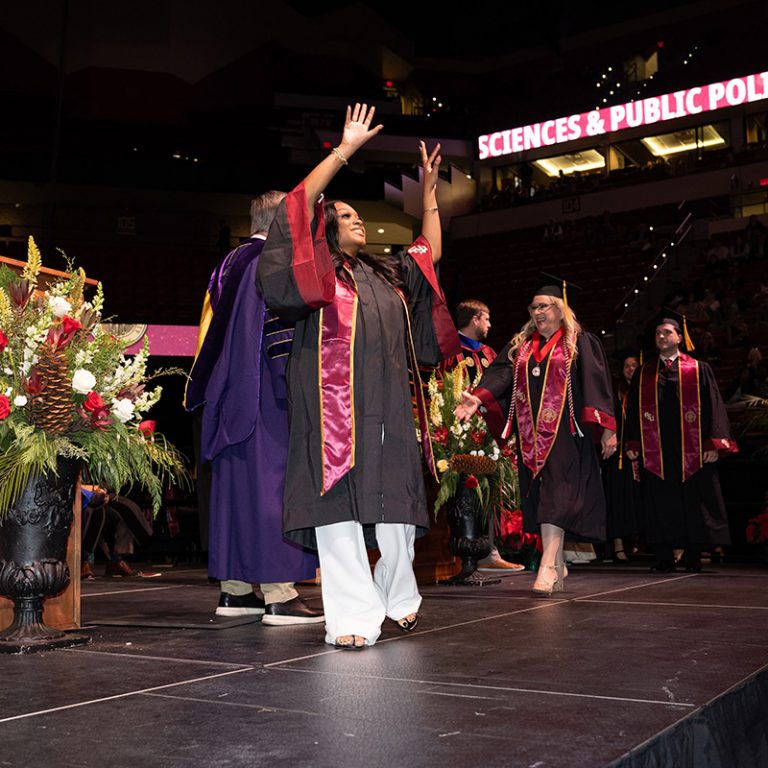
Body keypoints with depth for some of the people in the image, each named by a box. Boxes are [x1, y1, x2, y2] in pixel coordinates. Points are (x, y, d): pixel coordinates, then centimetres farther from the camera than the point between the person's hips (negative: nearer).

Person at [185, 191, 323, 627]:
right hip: (266, 396, -9)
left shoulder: (228, 265, 18)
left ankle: (235, 589, 15)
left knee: (236, 483, 10)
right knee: (271, 483, -8)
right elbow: (282, 328, -18)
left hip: (230, 398, 9)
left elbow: (210, 334, 21)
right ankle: (279, 595, -8)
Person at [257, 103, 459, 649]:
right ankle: (352, 617, -7)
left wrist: (429, 189, 34)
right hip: (336, 407, -5)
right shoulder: (318, 269, 9)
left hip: (390, 407, 5)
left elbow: (430, 251, 35)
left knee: (396, 507, 3)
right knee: (339, 505, -9)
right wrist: (346, 149, 0)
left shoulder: (389, 275, 25)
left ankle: (399, 599, 19)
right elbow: (302, 203, -1)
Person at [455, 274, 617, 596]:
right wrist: (479, 397, -18)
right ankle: (558, 568, 16)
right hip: (531, 435, 5)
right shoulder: (521, 345, 17)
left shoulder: (580, 343, 4)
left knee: (555, 498, -14)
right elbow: (500, 374, 1)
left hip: (564, 433, -5)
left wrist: (606, 428, -13)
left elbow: (596, 385, -3)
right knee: (540, 499, 7)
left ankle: (547, 568, -19)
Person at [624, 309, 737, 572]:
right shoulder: (643, 373, 13)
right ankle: (664, 557, 5)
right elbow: (633, 410, 11)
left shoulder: (699, 370, 7)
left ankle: (692, 555, 14)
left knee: (695, 503, 3)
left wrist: (714, 442, -8)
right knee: (660, 504, 1)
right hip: (655, 450, 1)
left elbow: (713, 406, 2)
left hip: (691, 450, -1)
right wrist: (632, 444, 1)